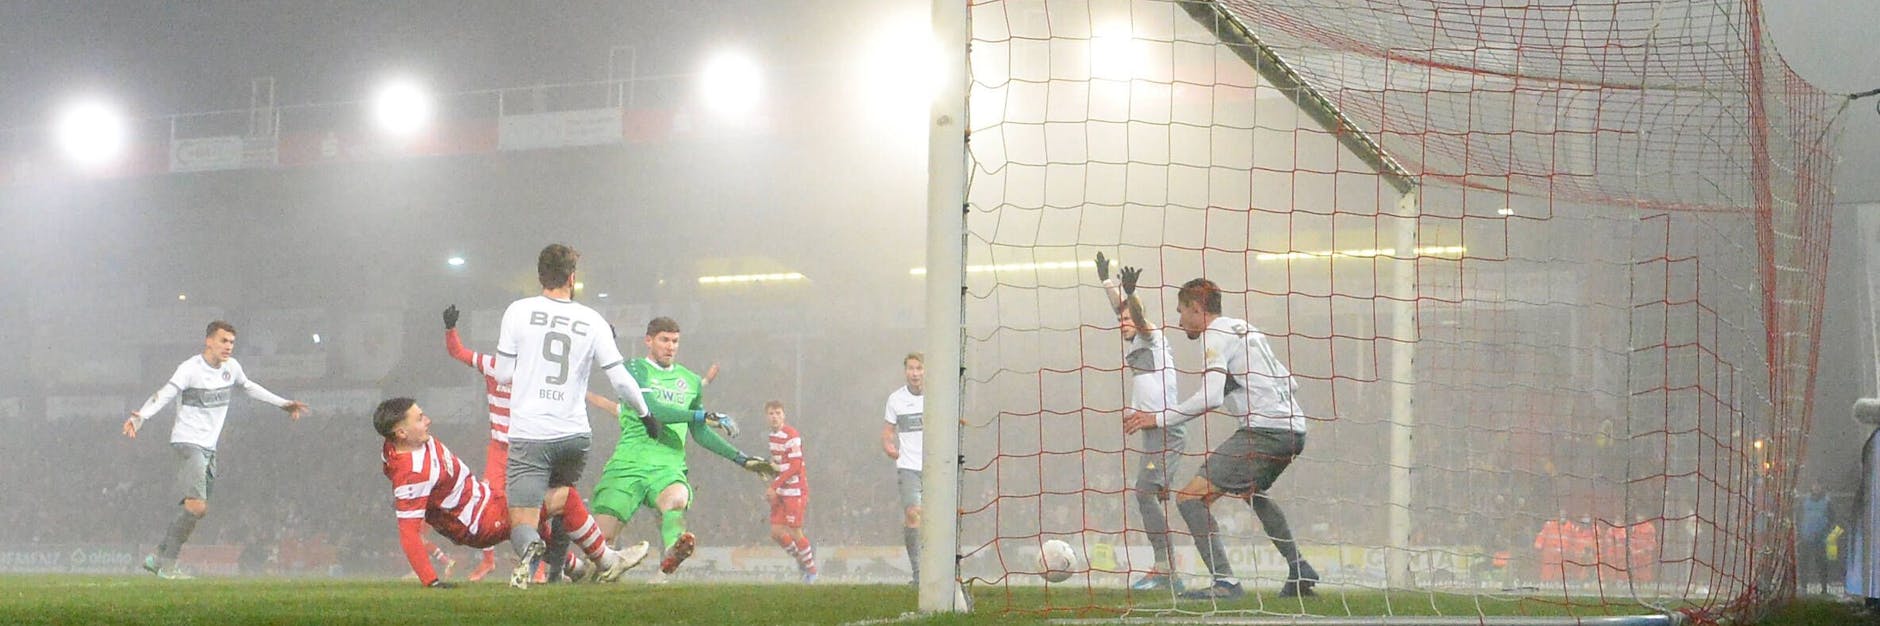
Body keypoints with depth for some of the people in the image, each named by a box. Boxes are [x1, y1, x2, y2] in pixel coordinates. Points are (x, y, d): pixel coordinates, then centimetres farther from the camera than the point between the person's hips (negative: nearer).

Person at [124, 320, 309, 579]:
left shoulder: (231, 367, 8)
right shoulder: (190, 369, -14)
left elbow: (248, 386, 28)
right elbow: (165, 394, -26)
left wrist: (283, 403, 35)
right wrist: (140, 417, -44)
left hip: (209, 447, 8)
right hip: (188, 442, -8)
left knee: (195, 510, 9)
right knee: (197, 506, -20)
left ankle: (158, 557, 20)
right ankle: (167, 565, -12)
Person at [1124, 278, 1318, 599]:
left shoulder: (1215, 337, -5)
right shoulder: (1247, 330, 22)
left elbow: (1209, 397, -19)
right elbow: (1290, 383, 24)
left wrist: (1159, 418, -13)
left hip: (1263, 430, -10)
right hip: (1294, 428, 10)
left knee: (1190, 498, -11)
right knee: (1251, 491, 37)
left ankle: (1225, 581, -22)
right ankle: (1299, 571, 35)